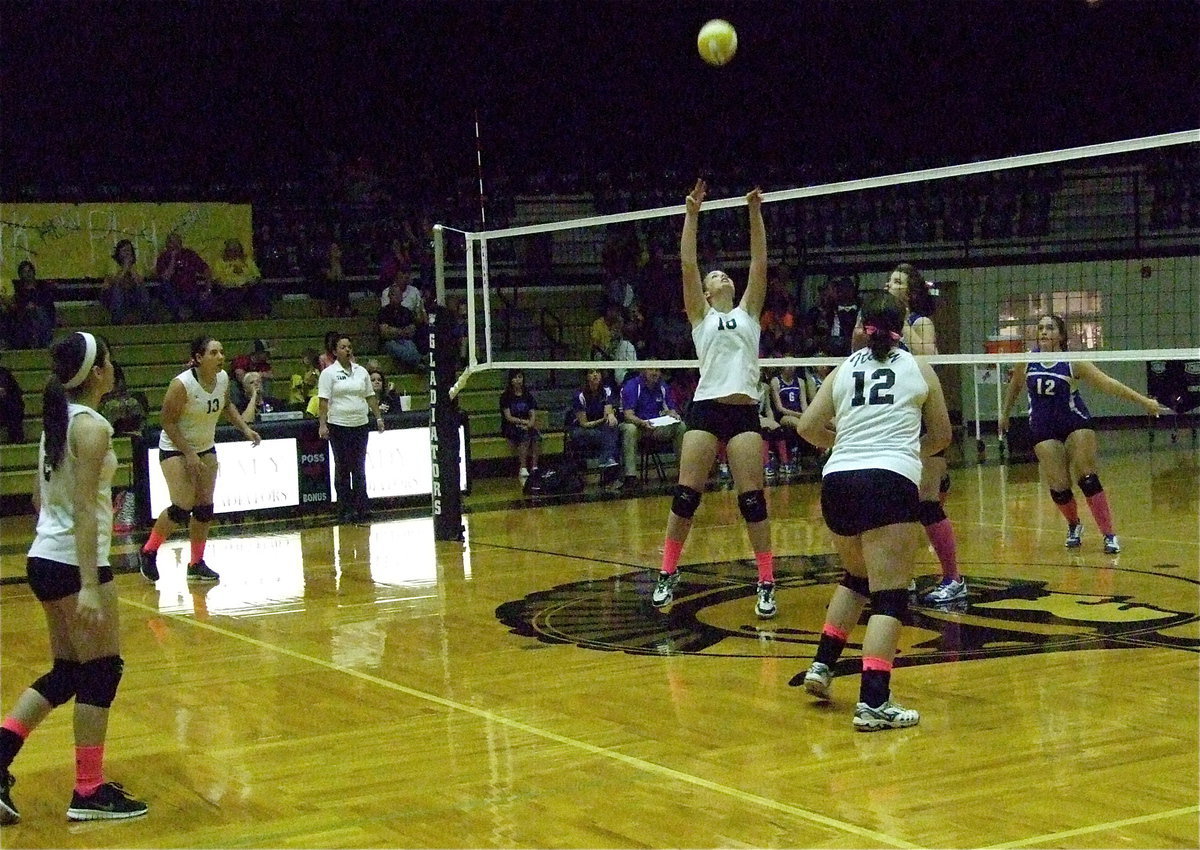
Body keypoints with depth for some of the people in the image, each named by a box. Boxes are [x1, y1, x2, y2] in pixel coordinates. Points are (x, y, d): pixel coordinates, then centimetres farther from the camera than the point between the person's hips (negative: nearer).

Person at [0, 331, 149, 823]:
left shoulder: (56, 419, 11)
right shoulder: (91, 427, -14)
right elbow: (84, 509, -21)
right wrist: (89, 585, -25)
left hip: (43, 559, 9)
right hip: (74, 562, -9)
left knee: (65, 673, 15)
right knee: (101, 672, 1)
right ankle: (89, 793, 7)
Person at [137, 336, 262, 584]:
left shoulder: (222, 378, -5)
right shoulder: (182, 384, -25)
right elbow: (168, 421, -20)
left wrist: (245, 429, 4)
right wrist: (189, 454, -22)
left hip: (206, 448, 7)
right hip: (176, 448, -7)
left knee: (205, 508, 4)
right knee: (182, 507, -16)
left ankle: (196, 564, 16)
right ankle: (148, 552, 4)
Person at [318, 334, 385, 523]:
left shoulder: (361, 371, 12)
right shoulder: (329, 373, -3)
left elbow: (370, 397, 16)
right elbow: (323, 401, -8)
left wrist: (379, 417, 10)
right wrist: (322, 424, -16)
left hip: (361, 425, 4)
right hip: (339, 427, -4)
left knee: (359, 469, 6)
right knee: (342, 469, 1)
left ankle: (361, 508, 8)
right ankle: (344, 510, 5)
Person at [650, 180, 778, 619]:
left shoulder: (748, 312, 16)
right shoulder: (701, 316, 13)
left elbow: (759, 263, 8)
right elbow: (687, 264, 5)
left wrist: (755, 213, 1)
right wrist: (692, 214, -1)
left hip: (745, 412, 0)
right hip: (705, 409, 0)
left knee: (752, 500, -4)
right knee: (685, 495, -3)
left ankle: (766, 584, 1)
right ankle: (668, 575, 9)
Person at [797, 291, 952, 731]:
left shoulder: (843, 371, 14)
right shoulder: (919, 370, 11)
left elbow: (809, 427, 6)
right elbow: (941, 436, 18)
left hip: (837, 481, 4)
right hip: (890, 482, -4)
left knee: (856, 577, 28)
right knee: (889, 596, -6)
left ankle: (823, 665, 24)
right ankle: (873, 701, -18)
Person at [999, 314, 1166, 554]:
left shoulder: (1072, 363, -11)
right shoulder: (1026, 362, -3)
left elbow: (1108, 383, -14)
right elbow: (1013, 386, 16)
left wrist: (1143, 400, -19)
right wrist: (1004, 414, 26)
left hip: (1076, 426, -2)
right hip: (1044, 431, 2)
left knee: (1087, 478, -10)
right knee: (1058, 486, -3)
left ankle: (1109, 534, -6)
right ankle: (1074, 526, 25)